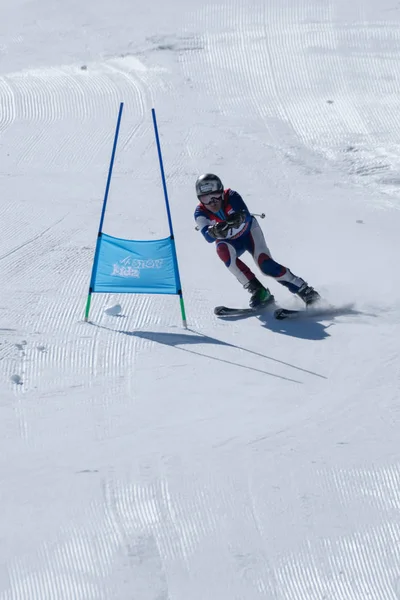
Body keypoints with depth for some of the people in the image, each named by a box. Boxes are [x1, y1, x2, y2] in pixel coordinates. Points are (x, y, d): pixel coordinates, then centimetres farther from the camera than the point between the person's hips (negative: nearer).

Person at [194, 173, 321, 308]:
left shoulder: (231, 197, -30)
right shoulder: (201, 213, -24)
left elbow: (247, 217, -42)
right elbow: (208, 237, -39)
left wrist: (240, 218, -65)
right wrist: (214, 231, -62)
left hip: (248, 231, -2)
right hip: (229, 242, 2)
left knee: (265, 264, -22)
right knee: (222, 250, -31)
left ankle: (305, 291, -10)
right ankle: (258, 291, -27)